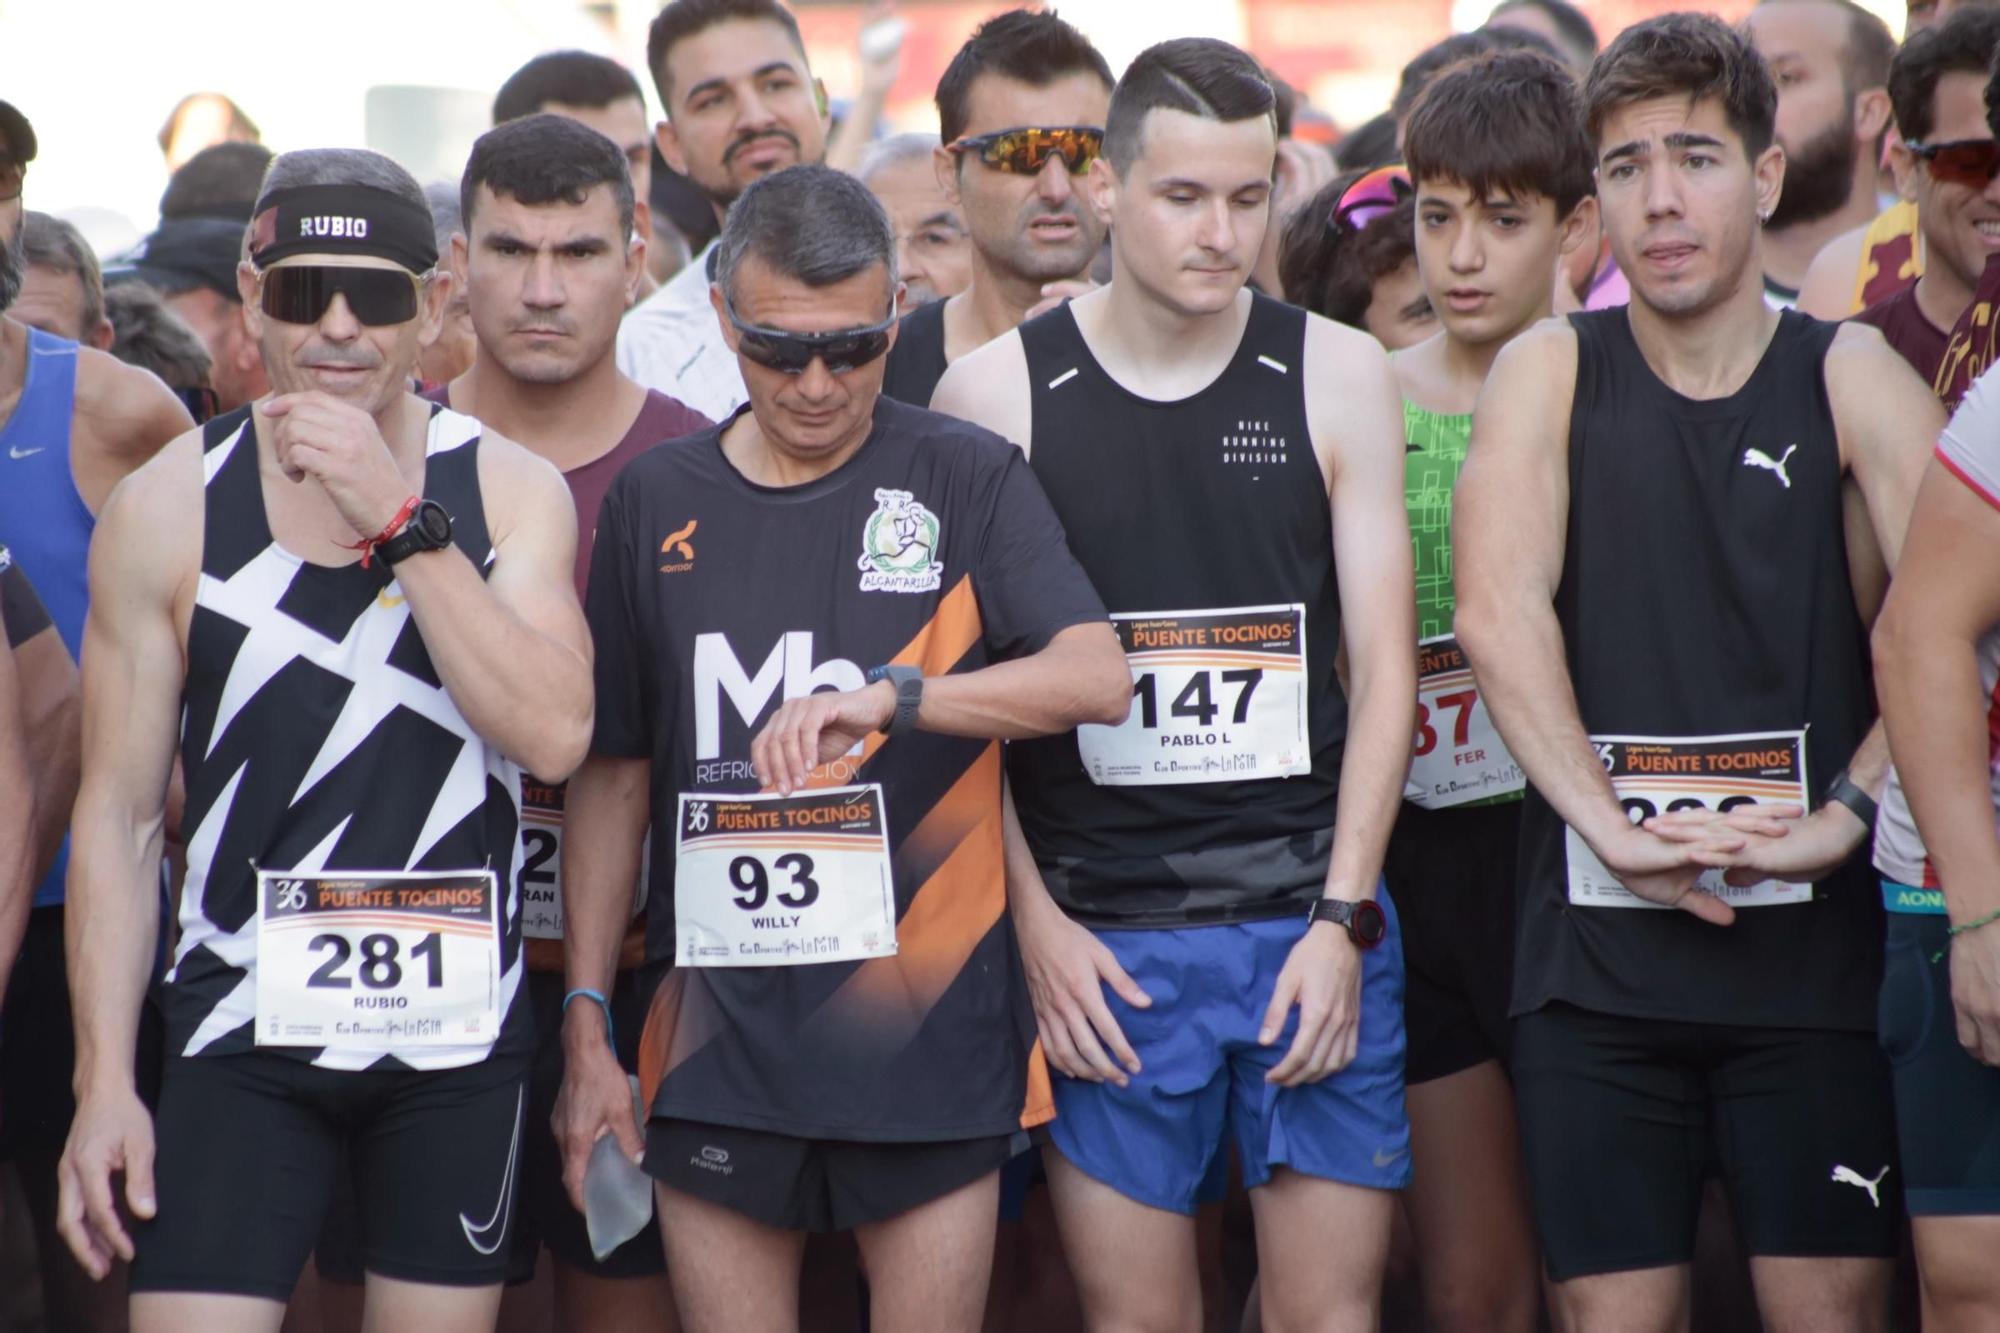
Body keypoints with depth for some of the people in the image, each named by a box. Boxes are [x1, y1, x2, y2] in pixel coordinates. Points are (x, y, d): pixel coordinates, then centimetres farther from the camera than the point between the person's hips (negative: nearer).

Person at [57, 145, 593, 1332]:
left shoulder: (509, 491, 2)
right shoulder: (167, 509, -1)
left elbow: (554, 735, -13)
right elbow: (118, 817, 1)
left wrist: (401, 520, -18)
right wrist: (103, 1084, -4)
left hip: (461, 1028, 1)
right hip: (244, 1024, -1)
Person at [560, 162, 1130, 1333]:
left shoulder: (966, 479, 1)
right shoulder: (656, 503, 8)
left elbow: (1098, 677, -12)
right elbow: (615, 770, 12)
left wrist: (887, 696, -25)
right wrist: (587, 1023, 8)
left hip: (927, 1028, -2)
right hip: (721, 1045, 2)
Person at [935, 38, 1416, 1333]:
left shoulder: (1336, 375, 4)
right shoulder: (995, 391, 1)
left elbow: (1384, 666, 3)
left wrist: (1341, 918, -5)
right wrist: (1035, 921, -5)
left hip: (1311, 918, 1)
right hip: (1100, 936, -1)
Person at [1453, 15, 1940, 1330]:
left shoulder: (1852, 381, 2)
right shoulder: (1548, 374, 5)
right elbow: (1498, 607, -8)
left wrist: (1845, 815, -18)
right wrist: (1610, 824, -18)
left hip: (1813, 937, -1)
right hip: (1599, 941, 1)